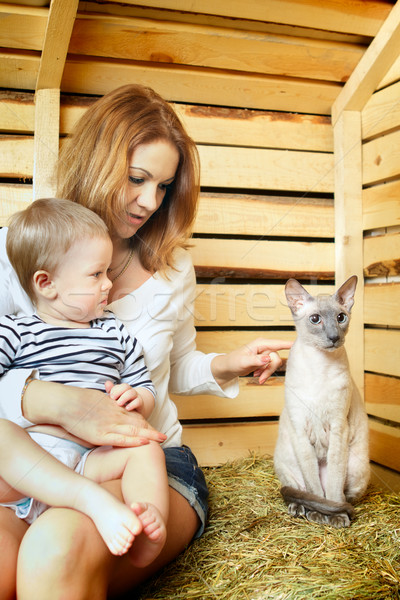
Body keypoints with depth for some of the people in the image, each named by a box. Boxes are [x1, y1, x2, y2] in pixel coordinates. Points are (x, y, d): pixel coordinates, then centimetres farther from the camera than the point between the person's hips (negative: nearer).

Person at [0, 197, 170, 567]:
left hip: (89, 459, 3)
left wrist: (135, 399, 0)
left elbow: (146, 390, 23)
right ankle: (93, 499, -46)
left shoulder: (115, 334, 20)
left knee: (146, 449, -21)